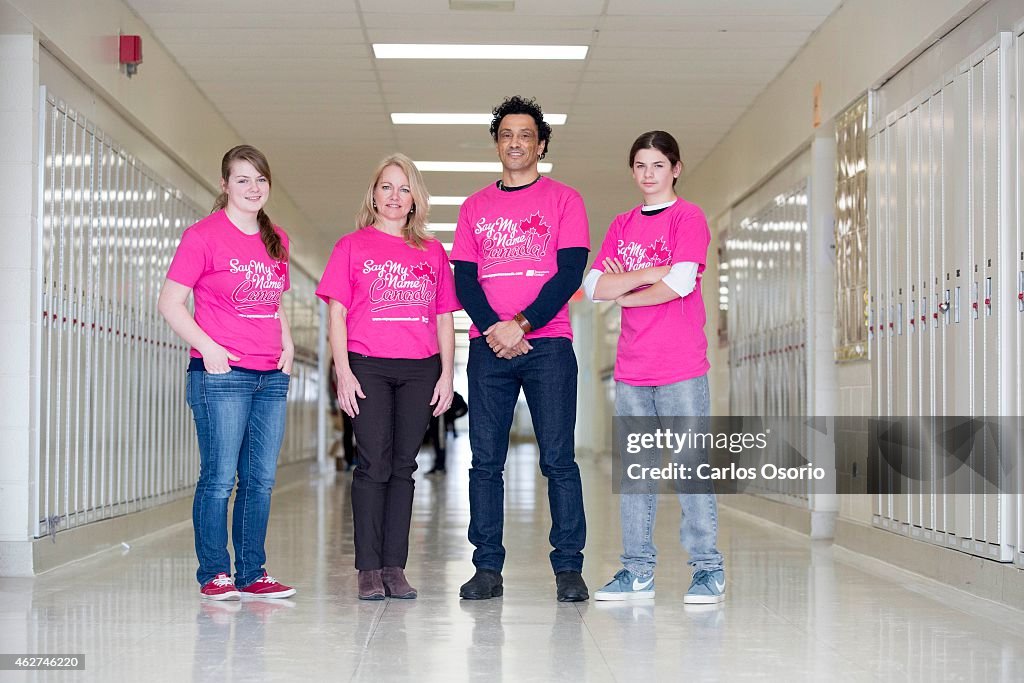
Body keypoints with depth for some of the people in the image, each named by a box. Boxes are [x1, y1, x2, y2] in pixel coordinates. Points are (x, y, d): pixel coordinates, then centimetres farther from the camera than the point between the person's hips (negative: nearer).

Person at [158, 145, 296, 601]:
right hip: (222, 374, -6)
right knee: (219, 477, -4)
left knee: (261, 478, 7)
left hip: (271, 375, 6)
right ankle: (213, 575, 4)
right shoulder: (204, 235, -5)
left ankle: (252, 573, 14)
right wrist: (208, 347, -14)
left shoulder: (276, 240, 14)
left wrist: (287, 343, 10)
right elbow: (170, 303, -7)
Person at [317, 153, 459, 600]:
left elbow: (444, 320, 14)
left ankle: (394, 567, 7)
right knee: (374, 465, -5)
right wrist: (343, 371, -7)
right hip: (367, 366, -2)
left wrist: (446, 375, 6)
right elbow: (336, 313, 2)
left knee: (403, 466, 3)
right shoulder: (352, 246, 7)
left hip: (420, 370, 3)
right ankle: (369, 569, -1)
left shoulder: (433, 253, 14)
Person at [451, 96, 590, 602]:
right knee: (485, 461, 1)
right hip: (488, 346, 3)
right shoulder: (475, 207, 15)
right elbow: (464, 277, 7)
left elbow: (570, 272, -3)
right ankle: (488, 569, 6)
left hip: (547, 345, -3)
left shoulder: (563, 199, 7)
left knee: (558, 460, -4)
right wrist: (492, 329, -10)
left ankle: (568, 568, 1)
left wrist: (522, 324, -13)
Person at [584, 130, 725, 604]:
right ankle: (637, 573, 12)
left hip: (681, 367, -5)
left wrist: (623, 291, -1)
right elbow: (594, 287, 3)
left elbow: (681, 283, -14)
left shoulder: (688, 217, 0)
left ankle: (708, 571, 1)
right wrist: (651, 273, -9)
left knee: (692, 466, -5)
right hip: (632, 368, 5)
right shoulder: (622, 225, 15)